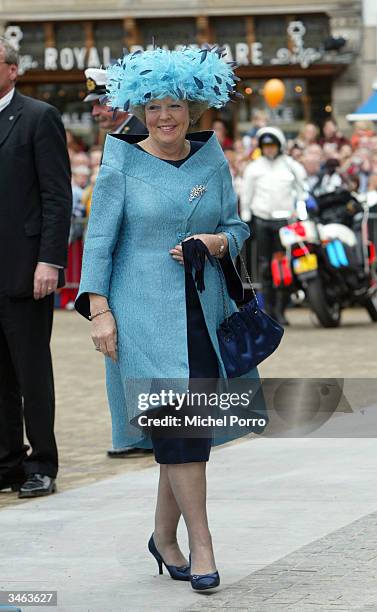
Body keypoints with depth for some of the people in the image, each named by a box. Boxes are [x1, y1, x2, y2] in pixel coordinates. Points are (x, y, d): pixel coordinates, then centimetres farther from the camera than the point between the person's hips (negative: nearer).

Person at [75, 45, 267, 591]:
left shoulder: (212, 159, 8)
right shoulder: (123, 162, -3)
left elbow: (237, 224, 14)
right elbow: (99, 237, -3)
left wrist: (218, 243, -9)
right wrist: (99, 310, -9)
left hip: (202, 309, 4)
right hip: (142, 309, -4)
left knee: (192, 427, 4)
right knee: (177, 423, -12)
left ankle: (164, 536, 21)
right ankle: (201, 546, -6)